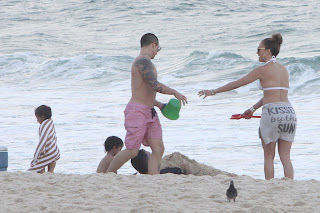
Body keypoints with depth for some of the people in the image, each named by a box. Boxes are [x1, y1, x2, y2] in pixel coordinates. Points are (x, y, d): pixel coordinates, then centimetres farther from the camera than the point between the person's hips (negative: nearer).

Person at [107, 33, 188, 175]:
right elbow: (155, 86, -22)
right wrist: (175, 93, -11)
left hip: (149, 112, 10)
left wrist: (158, 104, 23)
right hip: (137, 111, -10)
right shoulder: (143, 62, -13)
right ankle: (107, 175, 7)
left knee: (158, 148, -1)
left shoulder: (143, 62, 21)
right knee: (132, 151, -8)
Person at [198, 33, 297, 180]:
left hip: (272, 113, -5)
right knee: (285, 156, 6)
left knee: (269, 156, 6)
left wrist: (214, 91, 13)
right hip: (289, 112, 5)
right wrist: (253, 109, 35)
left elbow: (237, 84, 3)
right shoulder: (284, 70, 17)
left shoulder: (263, 70, -3)